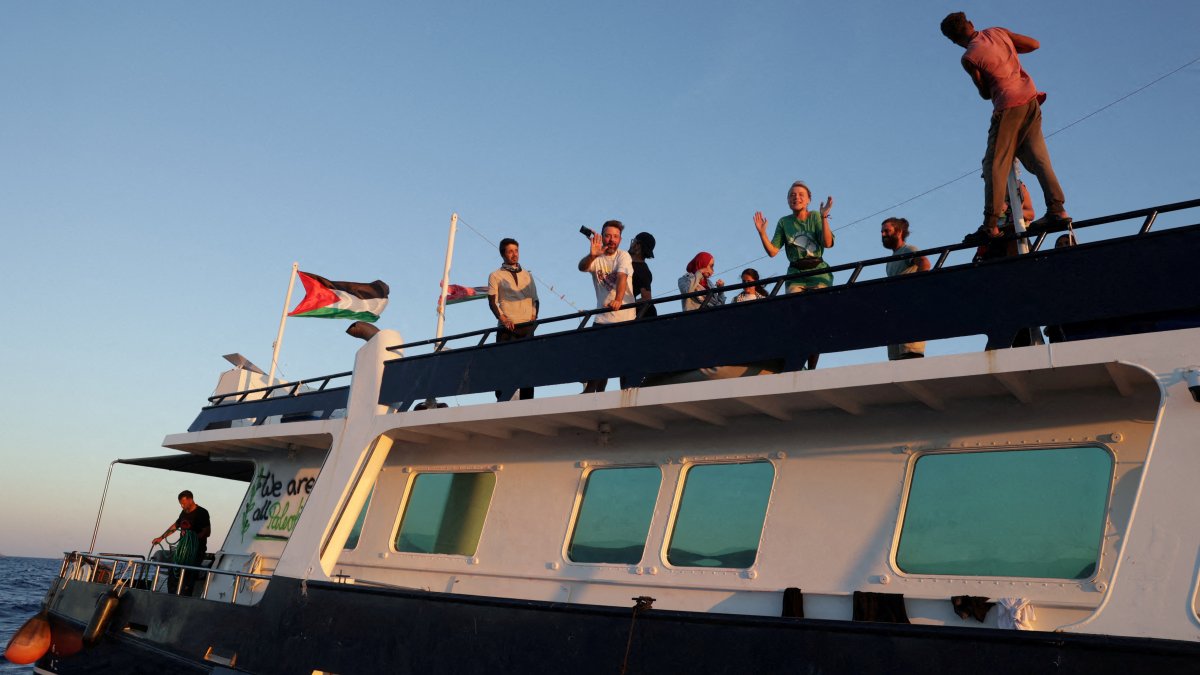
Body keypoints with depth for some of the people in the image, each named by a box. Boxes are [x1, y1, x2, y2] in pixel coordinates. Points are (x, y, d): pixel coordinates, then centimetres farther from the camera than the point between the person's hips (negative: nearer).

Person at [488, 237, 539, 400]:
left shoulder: (527, 275, 21)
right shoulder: (496, 276, 9)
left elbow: (535, 300, 20)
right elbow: (492, 301, -1)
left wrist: (534, 317, 3)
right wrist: (502, 318, -15)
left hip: (527, 327, 3)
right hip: (507, 328, -3)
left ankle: (527, 399, 0)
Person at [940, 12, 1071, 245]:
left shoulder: (969, 58, -8)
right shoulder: (998, 32, 8)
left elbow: (985, 94, 2)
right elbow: (1034, 44, 16)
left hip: (1008, 107, -6)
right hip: (1031, 100, 6)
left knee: (995, 165, -4)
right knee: (1038, 159, 8)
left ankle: (990, 224, -10)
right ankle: (1057, 208, 0)